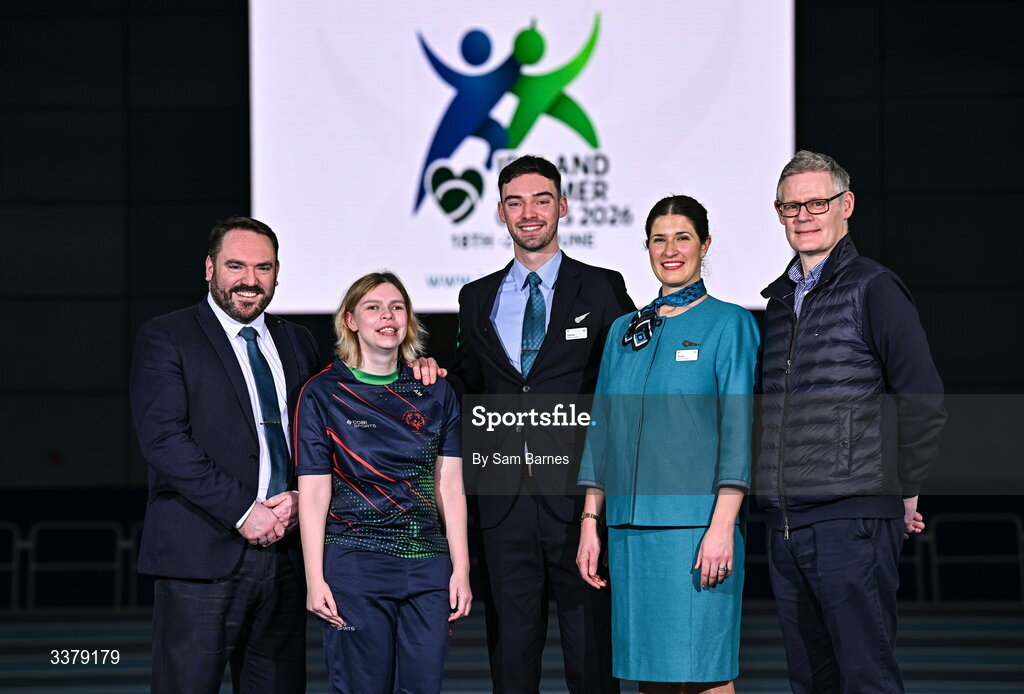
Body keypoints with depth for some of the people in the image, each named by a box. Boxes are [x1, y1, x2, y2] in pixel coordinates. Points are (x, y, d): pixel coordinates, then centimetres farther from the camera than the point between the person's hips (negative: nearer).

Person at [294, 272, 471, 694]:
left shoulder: (435, 393, 10)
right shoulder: (323, 394, 0)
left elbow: (450, 486, 8)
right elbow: (313, 493, -3)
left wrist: (461, 568, 2)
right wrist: (315, 579, -9)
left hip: (428, 564, 3)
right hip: (354, 563, -3)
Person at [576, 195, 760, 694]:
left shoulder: (729, 323, 1)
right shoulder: (624, 331, 16)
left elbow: (738, 429, -7)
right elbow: (601, 429, 16)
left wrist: (722, 525, -15)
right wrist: (590, 524, 9)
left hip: (695, 524, -5)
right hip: (631, 528, 5)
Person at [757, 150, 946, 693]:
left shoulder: (874, 288, -4)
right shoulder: (778, 300, 17)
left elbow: (923, 400, -6)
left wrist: (905, 494, -2)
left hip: (853, 518, -7)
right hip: (784, 522, 7)